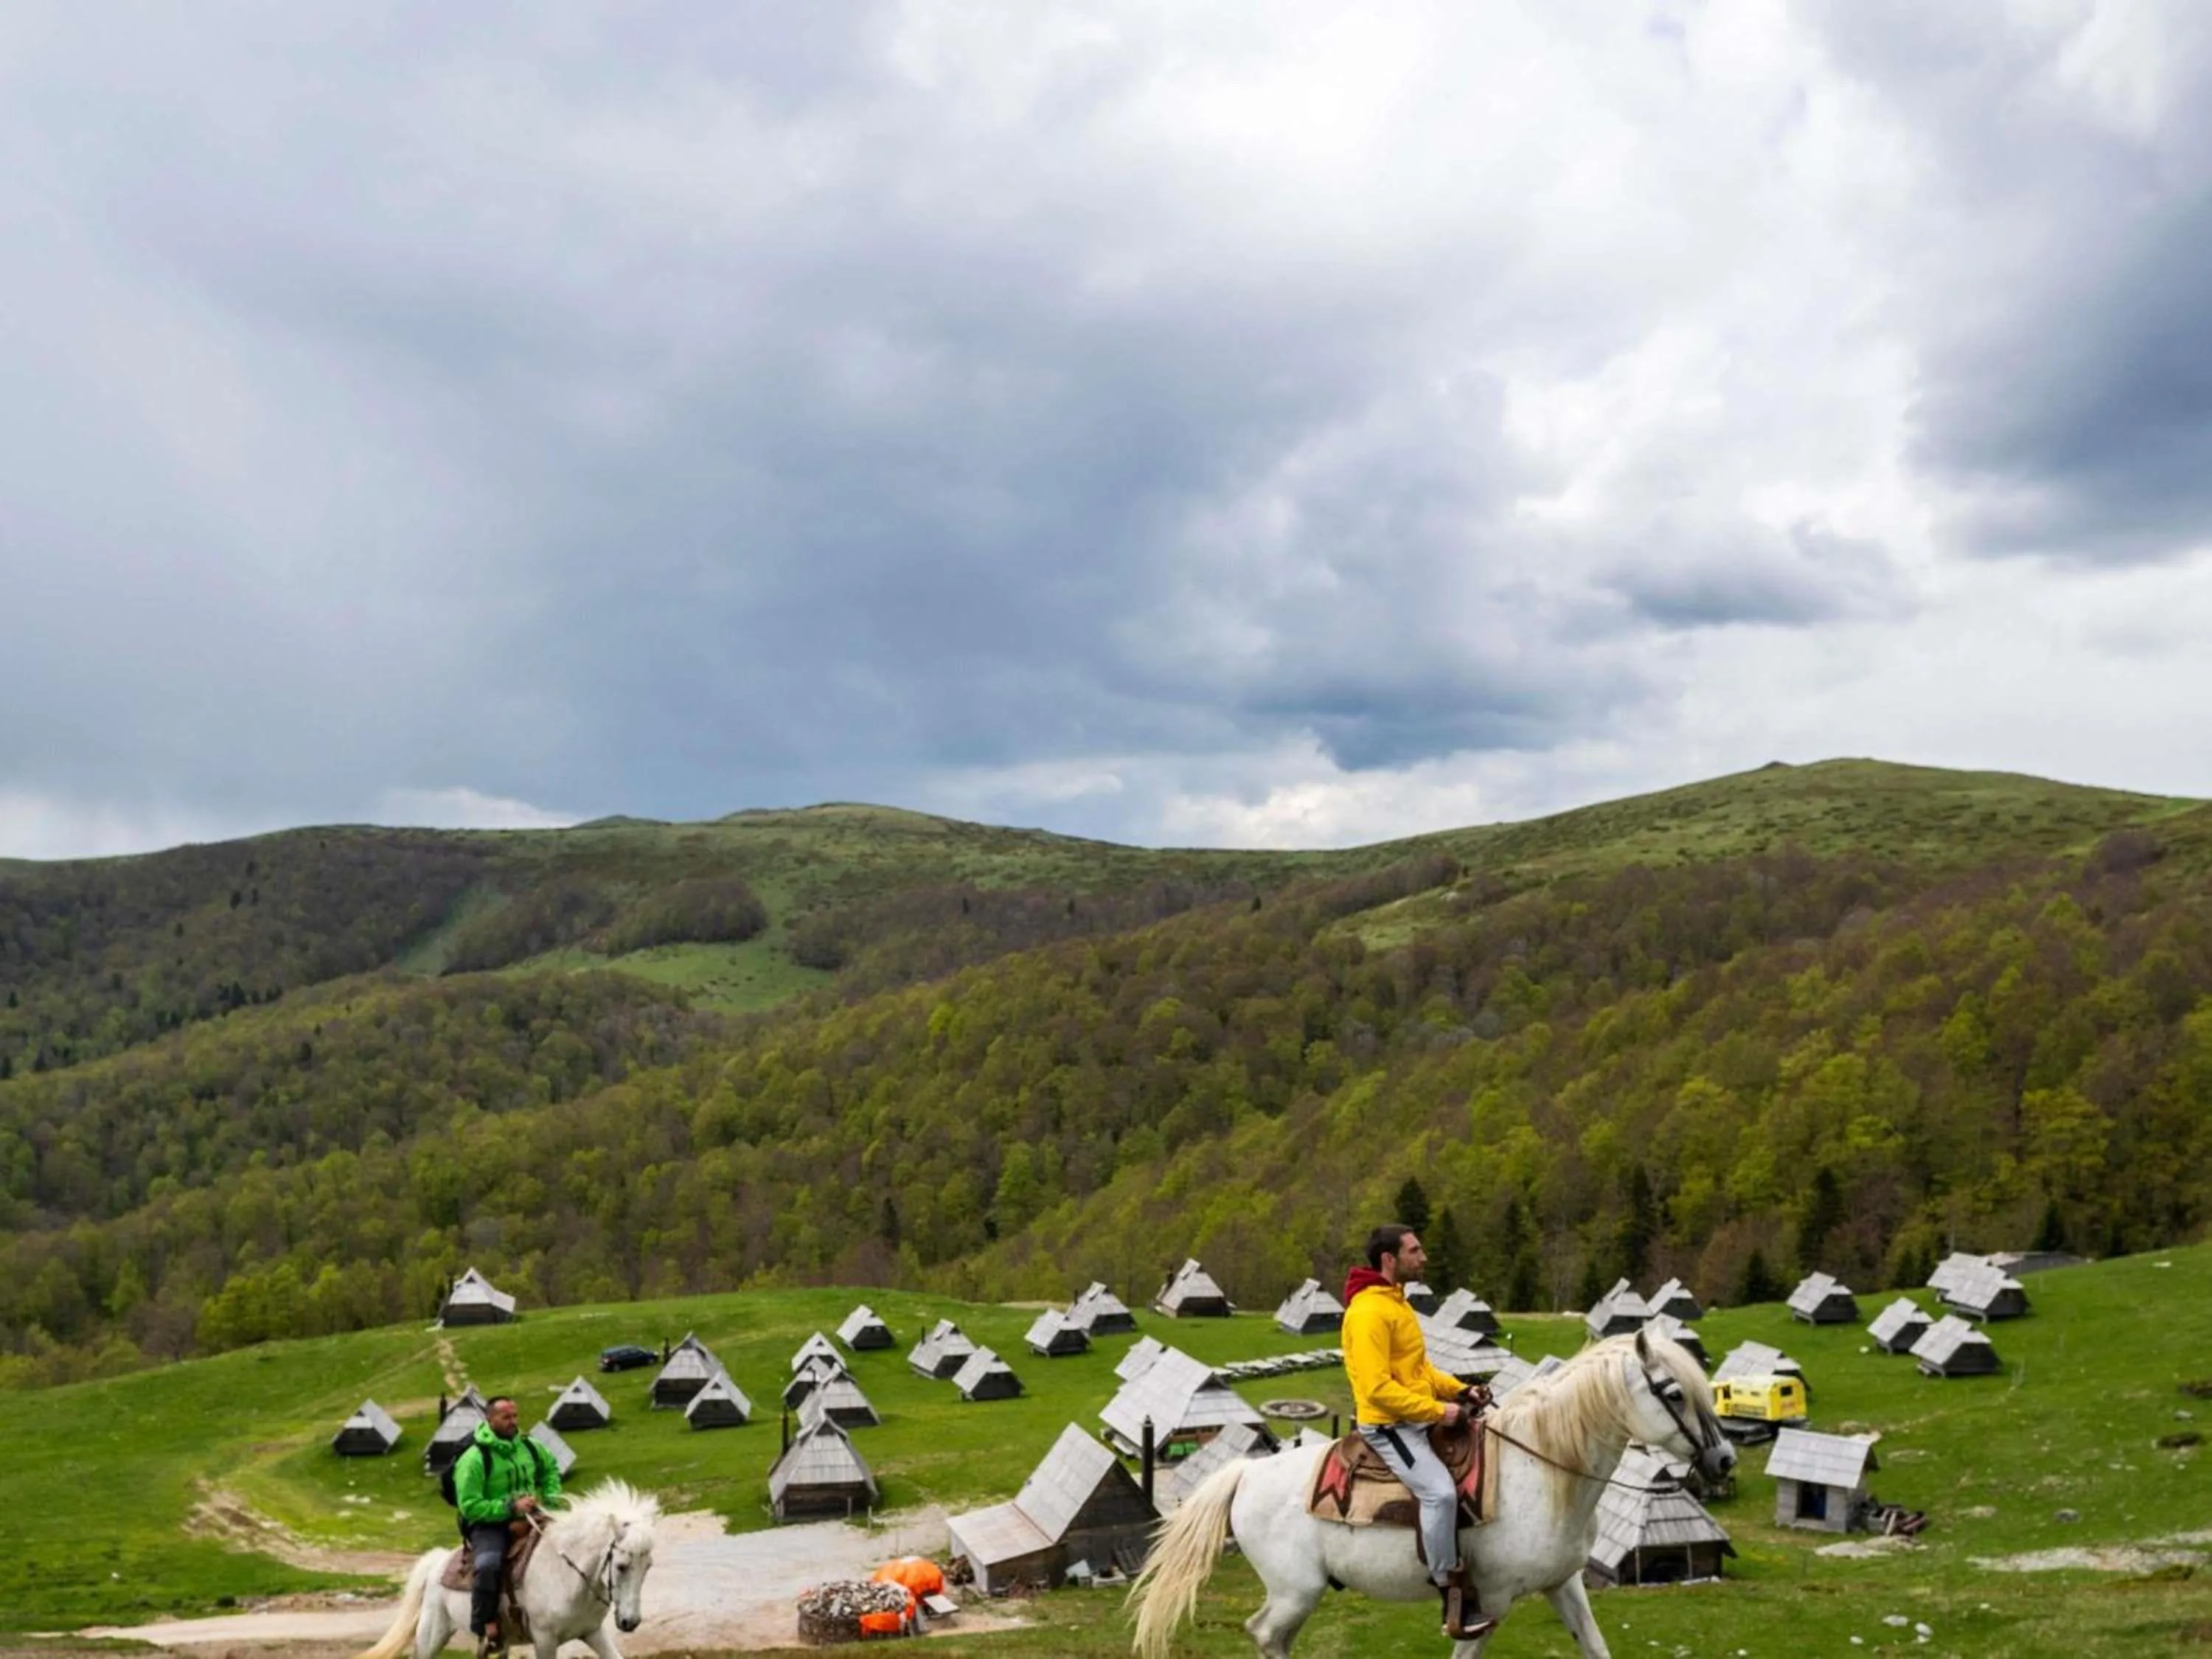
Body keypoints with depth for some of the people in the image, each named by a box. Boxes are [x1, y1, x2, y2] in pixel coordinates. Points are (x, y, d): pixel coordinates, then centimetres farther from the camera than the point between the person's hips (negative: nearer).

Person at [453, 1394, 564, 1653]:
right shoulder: (474, 1458, -15)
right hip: (489, 1526, -6)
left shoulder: (529, 1448, 4)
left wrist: (551, 1498, 7)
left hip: (527, 1520, 6)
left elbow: (551, 1469, 25)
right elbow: (469, 1506, -19)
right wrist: (510, 1508, -25)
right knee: (488, 1564, -36)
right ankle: (488, 1628, -25)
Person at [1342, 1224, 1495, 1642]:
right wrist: (1439, 1411, -22)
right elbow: (1378, 1388, -25)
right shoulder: (1369, 1312, -19)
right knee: (1441, 1491, -26)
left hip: (1417, 1420, 11)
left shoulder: (1397, 1302, 14)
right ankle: (1455, 1597, -19)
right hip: (1388, 1426, -11)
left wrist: (1457, 1390, 5)